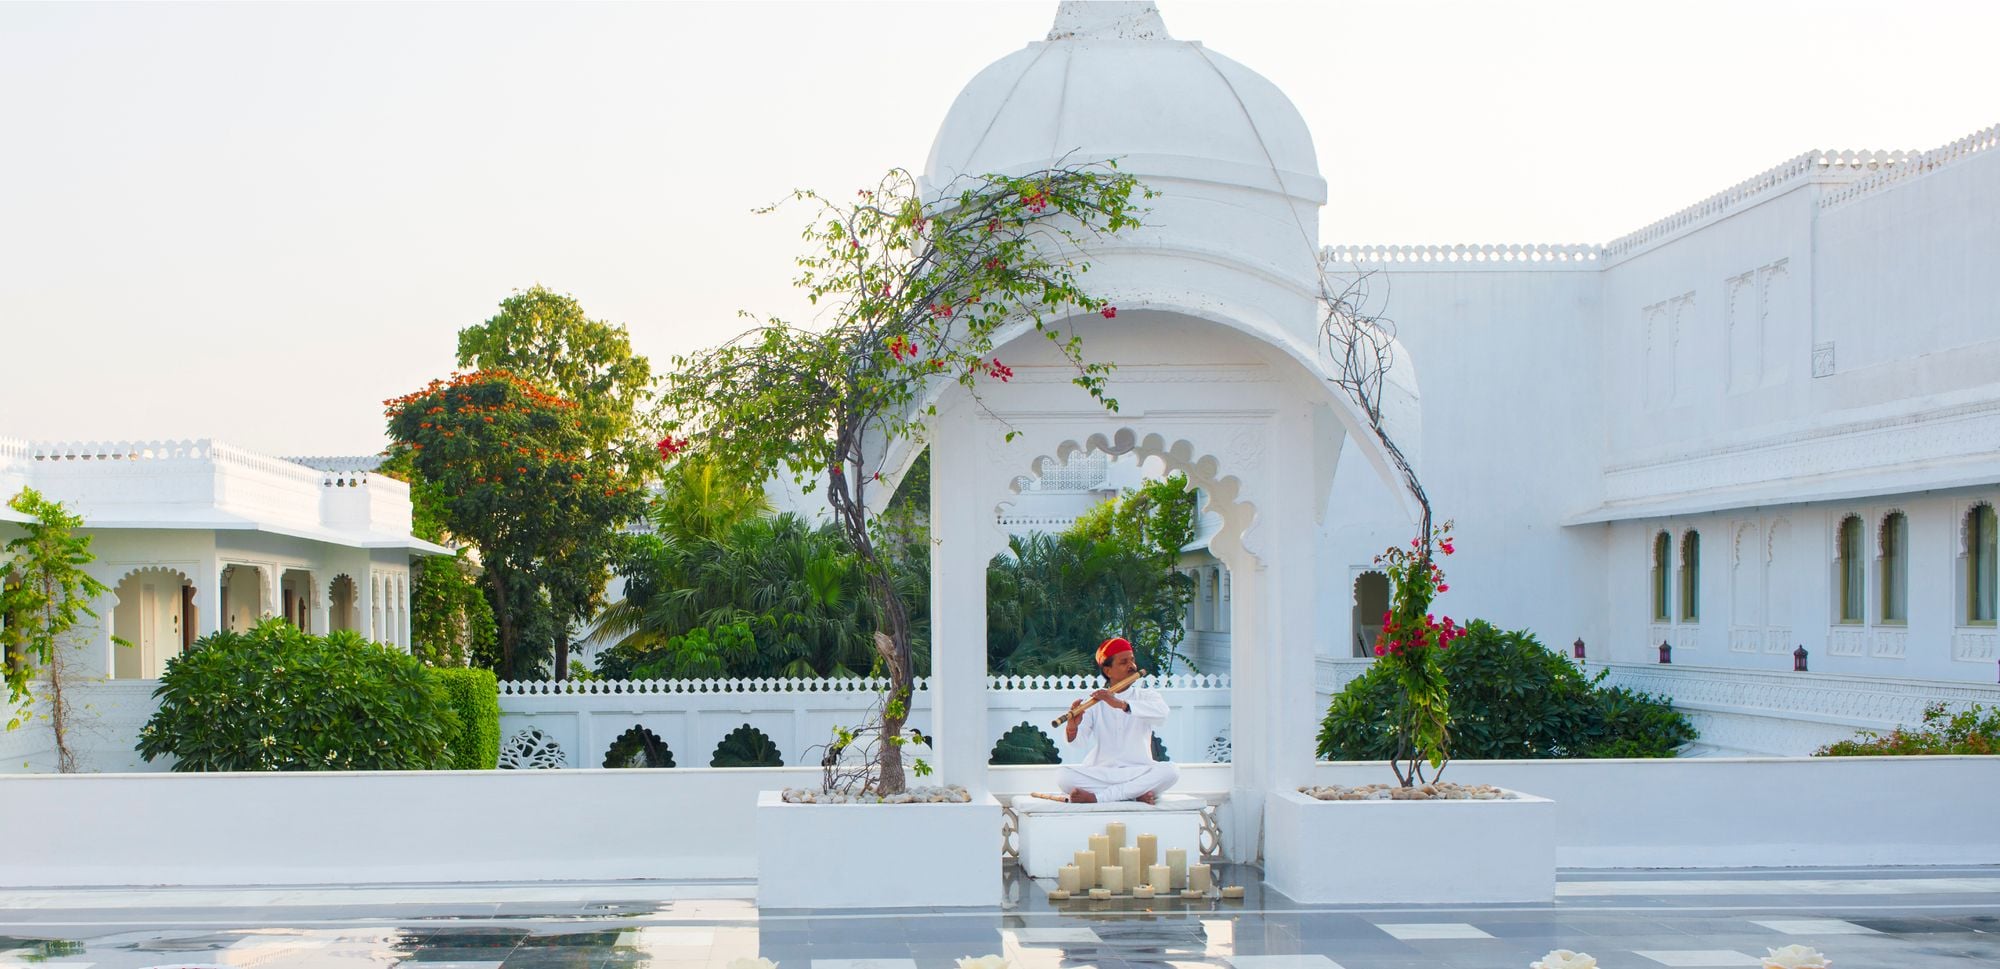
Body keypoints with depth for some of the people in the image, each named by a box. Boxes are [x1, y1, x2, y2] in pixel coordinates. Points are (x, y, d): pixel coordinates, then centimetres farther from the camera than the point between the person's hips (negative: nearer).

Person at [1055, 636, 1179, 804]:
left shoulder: (1146, 696, 8)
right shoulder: (1095, 702, 8)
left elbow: (1161, 713, -17)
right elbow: (1080, 743, -3)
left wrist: (1121, 704, -27)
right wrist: (1072, 728, -26)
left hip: (1138, 772, 0)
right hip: (1100, 771, 0)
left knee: (1170, 771, -30)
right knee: (1063, 775, -26)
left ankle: (1096, 796, -28)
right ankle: (1137, 793, -22)